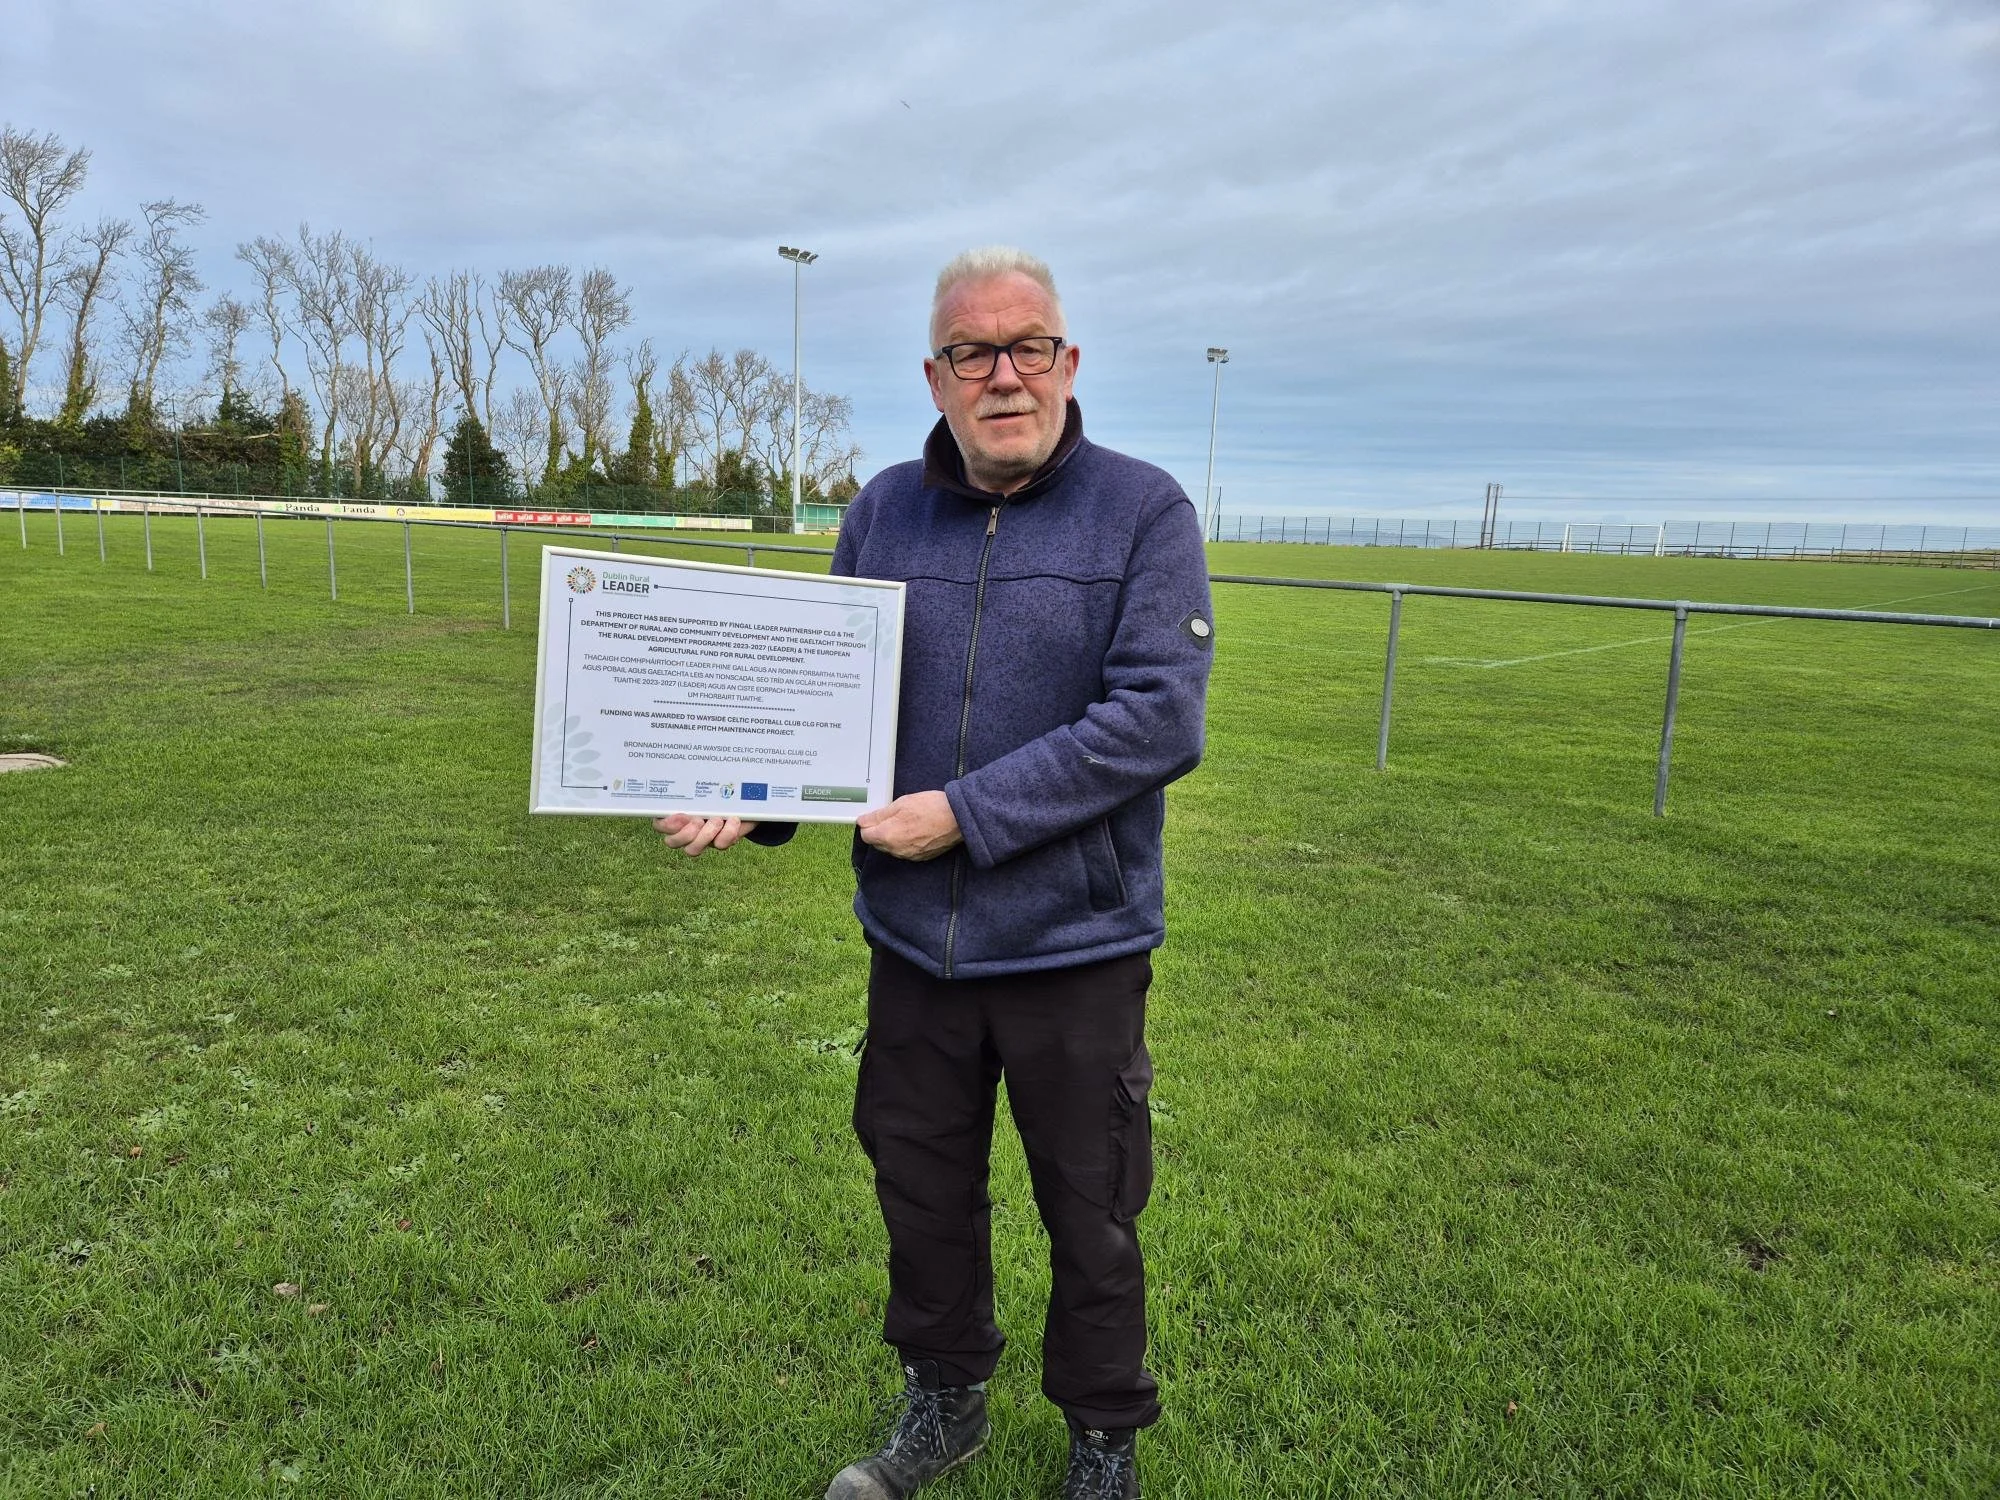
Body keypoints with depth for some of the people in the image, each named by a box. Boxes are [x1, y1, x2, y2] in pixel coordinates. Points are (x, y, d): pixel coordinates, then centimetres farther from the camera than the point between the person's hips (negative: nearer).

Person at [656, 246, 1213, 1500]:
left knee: (1091, 1219, 15)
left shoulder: (1142, 510, -9)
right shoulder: (885, 513, 2)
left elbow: (1158, 716, -19)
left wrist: (969, 812, -22)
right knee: (922, 1192, 21)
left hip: (1076, 945, -3)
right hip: (915, 939, 4)